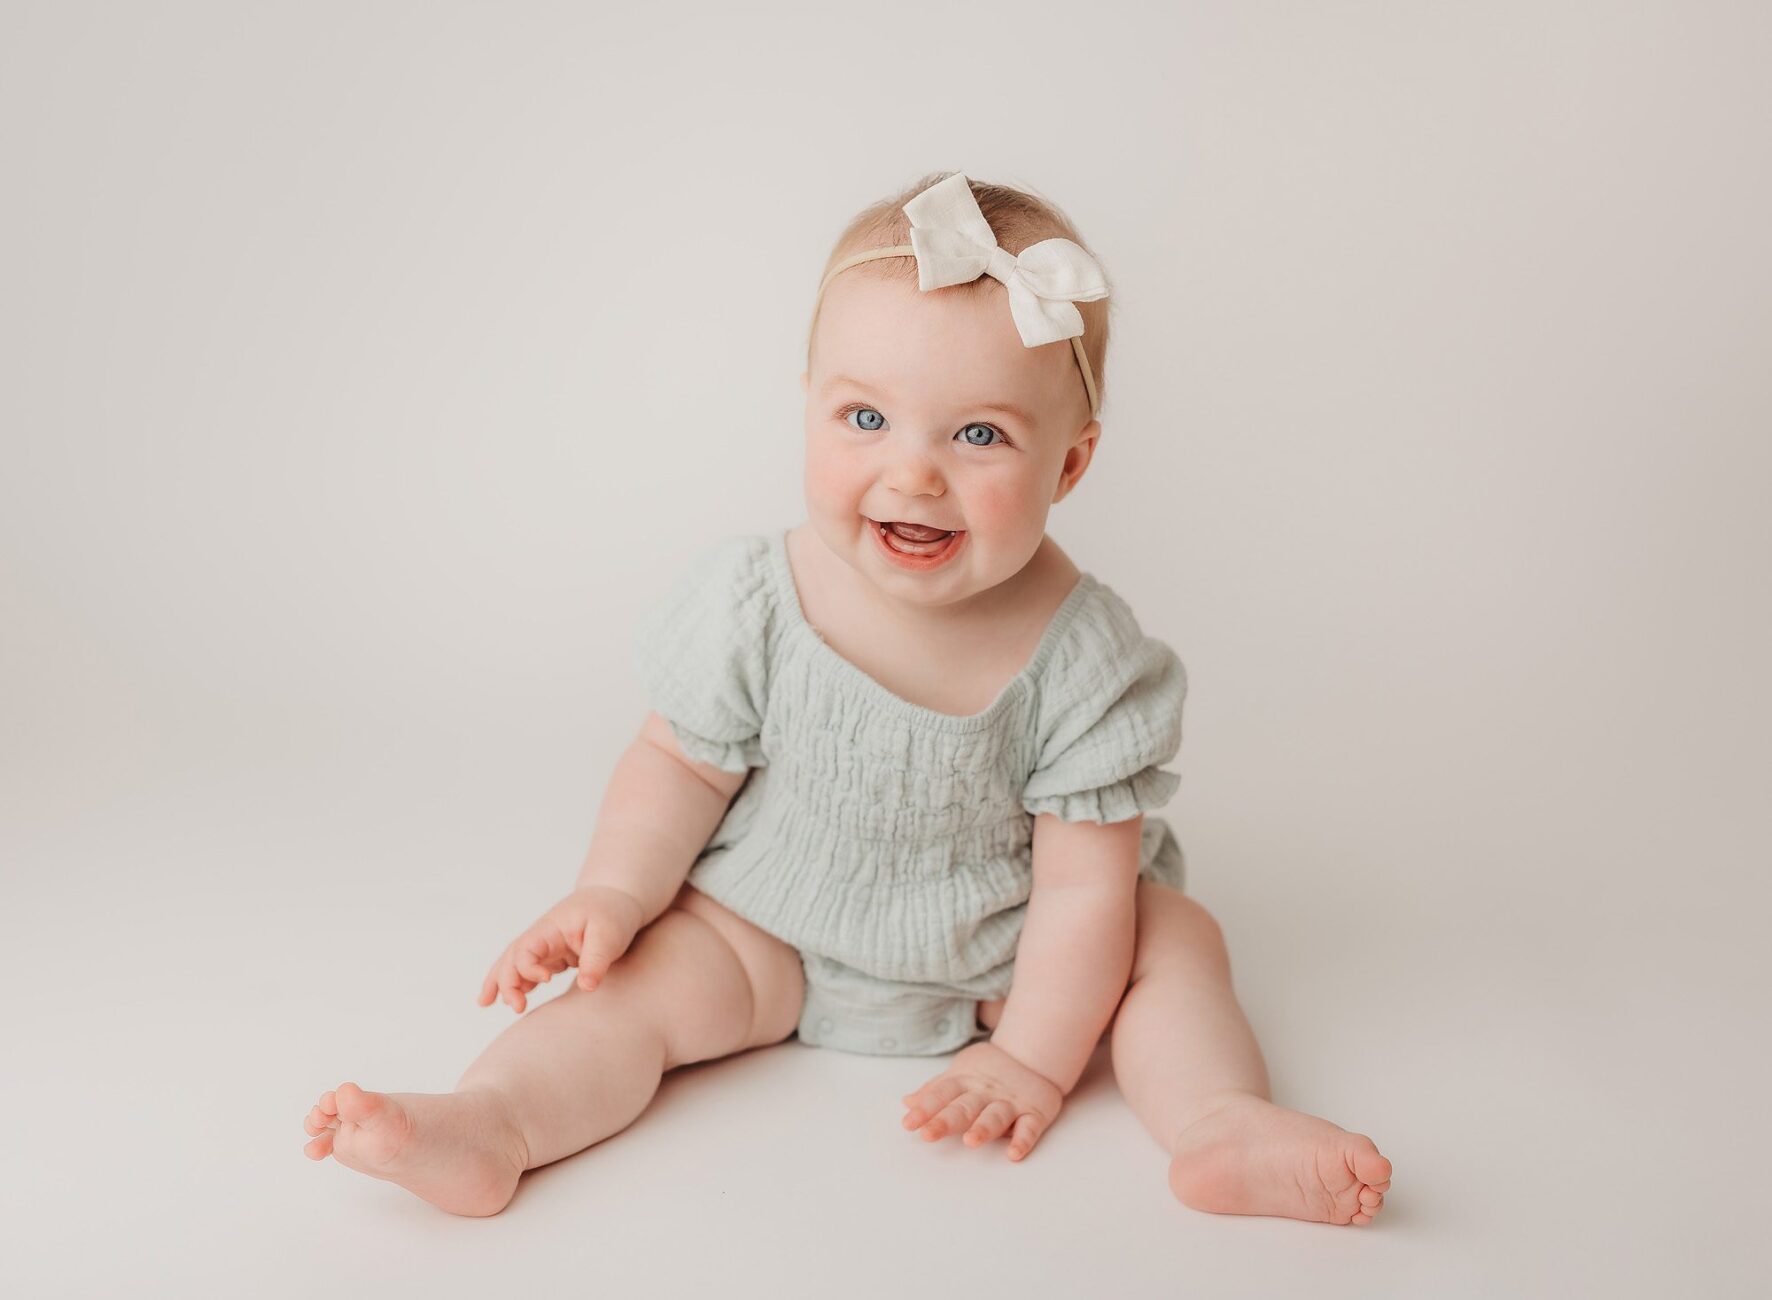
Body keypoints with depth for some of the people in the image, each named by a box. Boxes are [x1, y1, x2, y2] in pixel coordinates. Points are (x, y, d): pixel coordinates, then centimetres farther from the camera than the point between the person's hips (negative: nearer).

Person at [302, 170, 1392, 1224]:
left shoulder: (1083, 657, -23)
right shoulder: (759, 605, -21)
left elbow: (1086, 883, -17)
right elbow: (681, 764, -5)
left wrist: (1036, 1061, -18)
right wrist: (613, 896, -16)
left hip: (1000, 958, 1)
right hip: (770, 935, 0)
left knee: (1176, 935, -13)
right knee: (648, 973, -20)